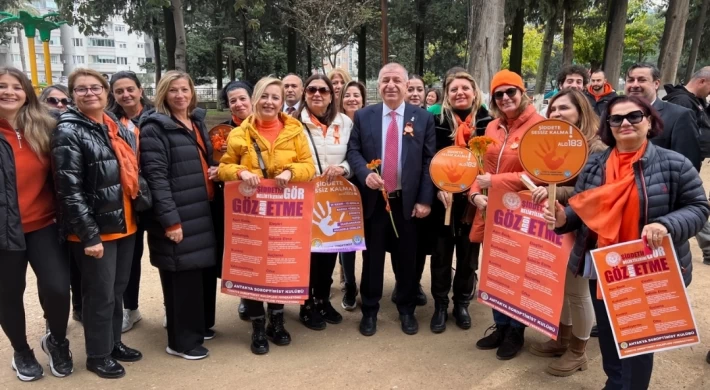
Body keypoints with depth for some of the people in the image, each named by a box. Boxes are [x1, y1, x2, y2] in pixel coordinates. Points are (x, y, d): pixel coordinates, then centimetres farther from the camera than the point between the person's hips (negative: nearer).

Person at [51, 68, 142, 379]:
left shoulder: (119, 127, 11)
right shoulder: (69, 132, -10)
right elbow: (69, 190, -16)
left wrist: (140, 213, 12)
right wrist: (89, 234, -20)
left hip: (125, 224, 7)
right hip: (96, 229, -7)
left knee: (118, 289, 18)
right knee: (100, 294, 4)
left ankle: (114, 343, 36)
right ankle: (98, 355, 23)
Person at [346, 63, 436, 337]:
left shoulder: (423, 118, 1)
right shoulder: (363, 116, 3)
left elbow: (430, 160, -1)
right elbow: (353, 151, 2)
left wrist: (425, 199, -7)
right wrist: (365, 174, -19)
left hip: (408, 201, 0)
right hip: (373, 200, 1)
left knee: (406, 259, 11)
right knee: (372, 257, 11)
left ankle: (406, 310, 30)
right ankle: (369, 311, 27)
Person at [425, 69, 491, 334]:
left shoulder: (487, 122, 0)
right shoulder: (438, 122, -2)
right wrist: (438, 188, -20)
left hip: (475, 199, 1)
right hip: (443, 199, -1)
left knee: (468, 256, 12)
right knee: (441, 255, 8)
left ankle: (462, 304, 29)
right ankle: (440, 306, 23)